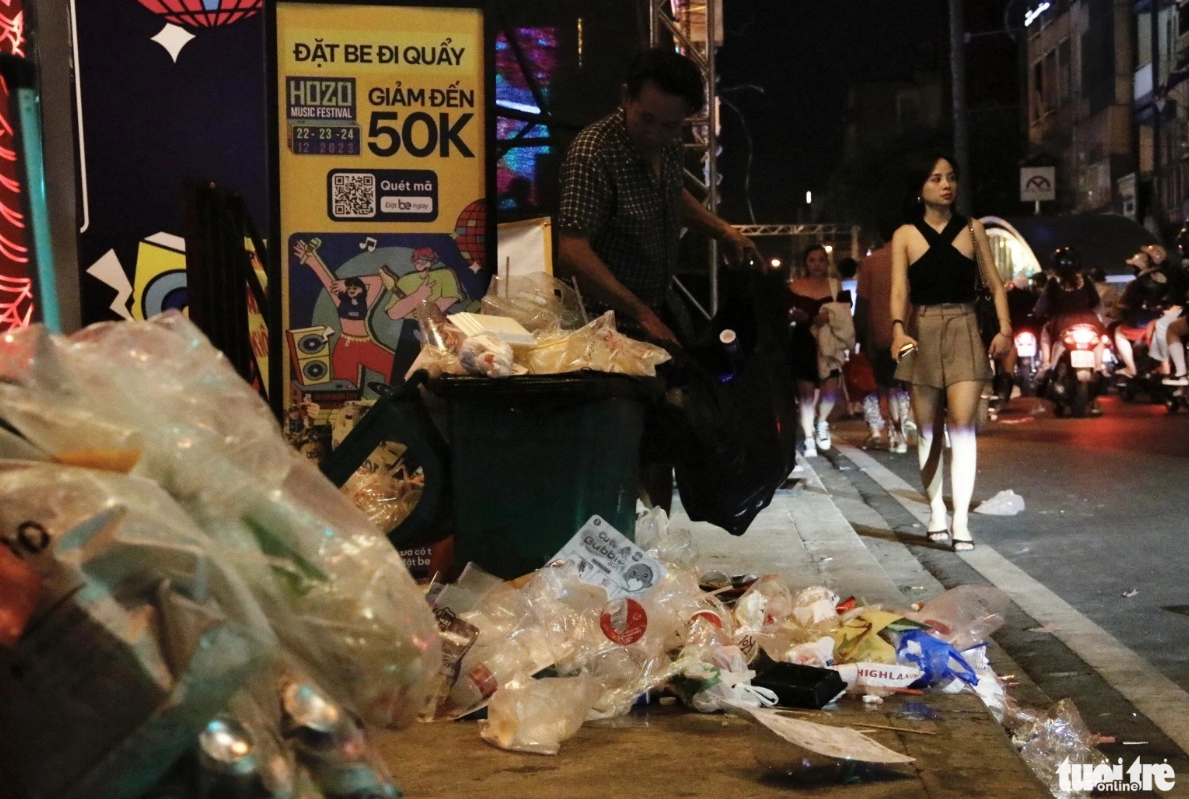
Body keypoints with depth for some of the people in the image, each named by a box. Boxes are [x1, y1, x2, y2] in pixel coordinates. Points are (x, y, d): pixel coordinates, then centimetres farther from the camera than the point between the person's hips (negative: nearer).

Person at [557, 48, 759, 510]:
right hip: (616, 320, -8)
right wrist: (641, 315, -34)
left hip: (661, 306, 8)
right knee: (640, 441, -8)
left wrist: (722, 231, 7)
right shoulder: (593, 154, -26)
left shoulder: (669, 147, -1)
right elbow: (572, 251, -33)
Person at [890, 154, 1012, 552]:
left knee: (962, 425, -11)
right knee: (928, 428, 6)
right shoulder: (905, 236, 4)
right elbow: (899, 289, -6)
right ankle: (935, 512, 21)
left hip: (964, 330, 0)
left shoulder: (972, 230, 8)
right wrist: (898, 328, -24)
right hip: (922, 333, 1)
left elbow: (994, 284, 7)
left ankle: (961, 522, -14)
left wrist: (1005, 327, -8)